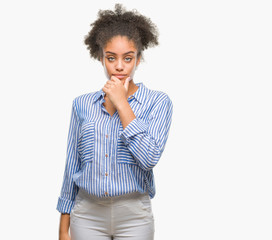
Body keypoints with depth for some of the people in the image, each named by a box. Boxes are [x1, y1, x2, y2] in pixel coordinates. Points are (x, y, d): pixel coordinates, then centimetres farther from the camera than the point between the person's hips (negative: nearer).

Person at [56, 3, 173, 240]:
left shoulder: (158, 102, -3)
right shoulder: (82, 104, 5)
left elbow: (149, 158, -17)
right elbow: (72, 167, 8)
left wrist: (121, 104, -13)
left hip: (134, 216, -2)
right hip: (87, 214, 2)